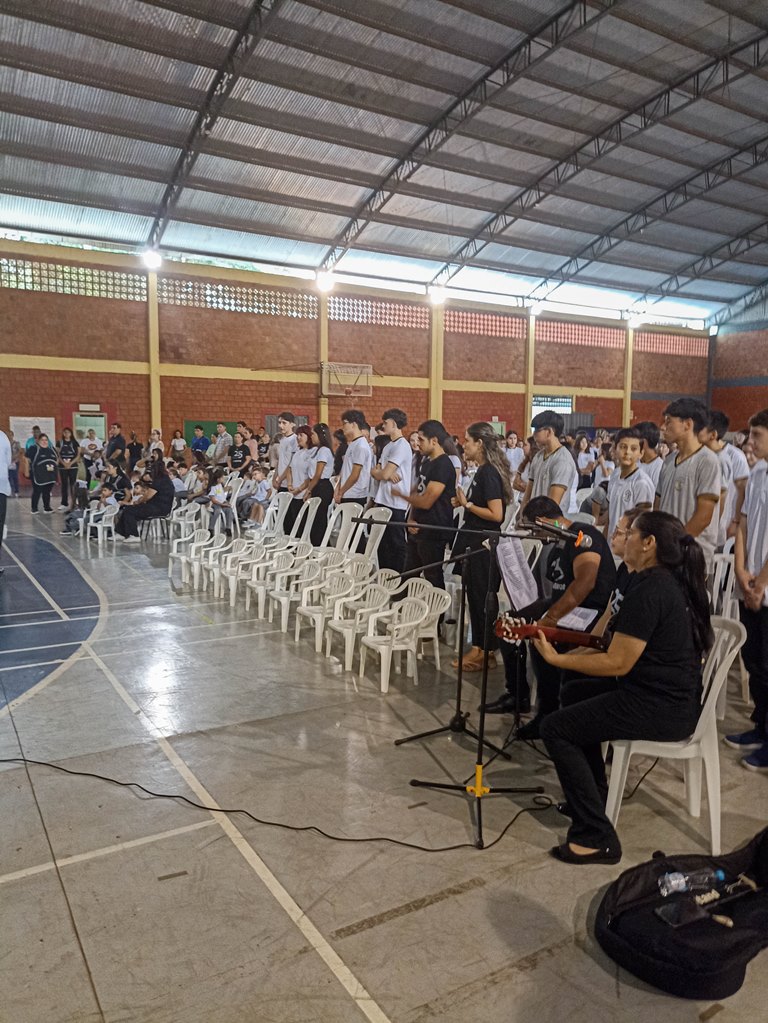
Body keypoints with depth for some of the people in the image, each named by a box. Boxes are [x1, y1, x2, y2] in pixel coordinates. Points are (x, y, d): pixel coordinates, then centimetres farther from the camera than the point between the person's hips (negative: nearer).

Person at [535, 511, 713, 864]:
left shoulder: (648, 589, -22)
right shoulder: (673, 582, 9)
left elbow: (618, 663, -22)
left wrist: (556, 658, -13)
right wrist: (583, 650, 10)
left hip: (660, 708, -10)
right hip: (675, 695, 10)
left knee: (555, 728, -9)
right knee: (574, 692, 23)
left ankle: (596, 838, -6)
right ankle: (594, 796, 32)